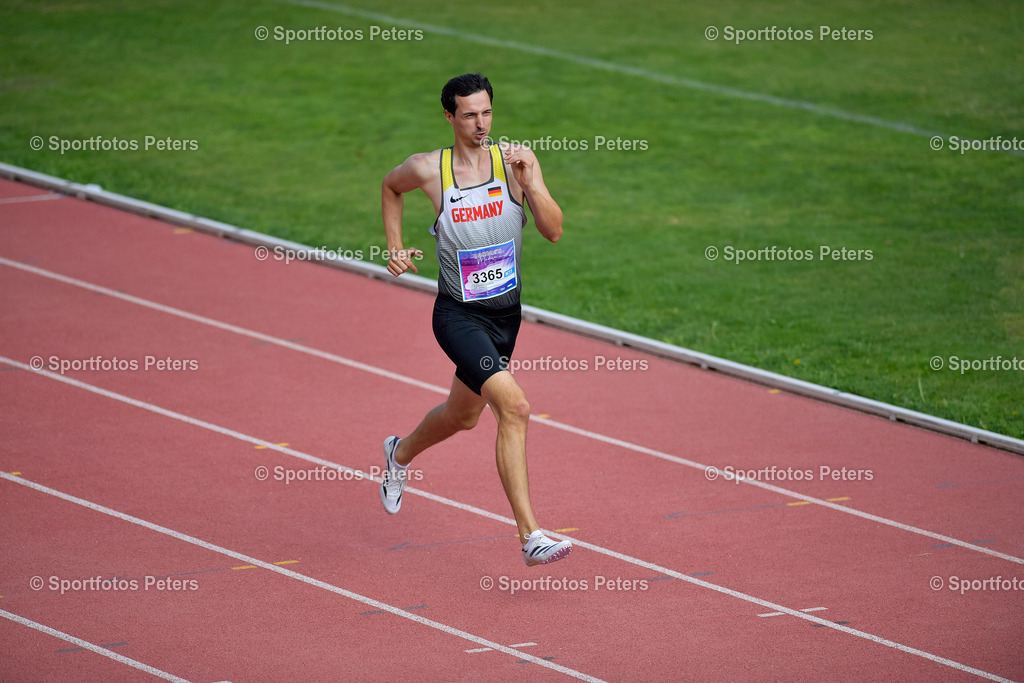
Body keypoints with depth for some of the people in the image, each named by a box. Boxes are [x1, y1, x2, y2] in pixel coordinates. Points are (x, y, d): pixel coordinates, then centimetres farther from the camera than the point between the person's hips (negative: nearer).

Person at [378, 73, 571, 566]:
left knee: (463, 416, 24)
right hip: (458, 315, -4)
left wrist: (528, 182, -25)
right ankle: (530, 537, -22)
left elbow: (553, 231, -11)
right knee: (514, 406, -23)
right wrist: (395, 247, 5)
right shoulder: (428, 169, -9)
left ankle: (400, 454, 58)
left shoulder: (515, 161, -6)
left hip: (506, 310, 4)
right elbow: (390, 187, 14)